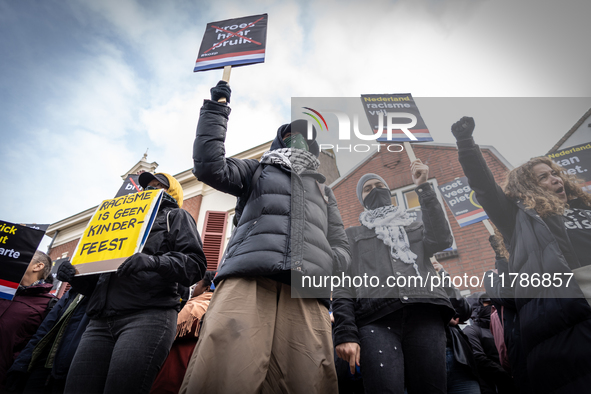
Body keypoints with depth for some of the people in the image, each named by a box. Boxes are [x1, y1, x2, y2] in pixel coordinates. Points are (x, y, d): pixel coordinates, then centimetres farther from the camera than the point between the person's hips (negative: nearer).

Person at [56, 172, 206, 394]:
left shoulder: (176, 217, 13)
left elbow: (194, 264, -4)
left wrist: (155, 261, -21)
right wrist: (76, 276, 10)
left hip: (149, 315, -6)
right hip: (101, 320, 6)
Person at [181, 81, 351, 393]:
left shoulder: (323, 192, 35)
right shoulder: (257, 171, 30)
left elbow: (341, 246, 25)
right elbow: (210, 166, 12)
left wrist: (325, 264, 1)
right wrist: (215, 108, 16)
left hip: (305, 290, 3)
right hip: (248, 276, -2)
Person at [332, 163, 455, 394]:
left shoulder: (415, 228, 31)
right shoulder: (353, 235, 24)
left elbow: (441, 240, 6)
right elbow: (343, 285, 12)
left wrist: (423, 188, 8)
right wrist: (346, 334, -4)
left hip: (424, 312, 2)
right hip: (375, 318, -1)